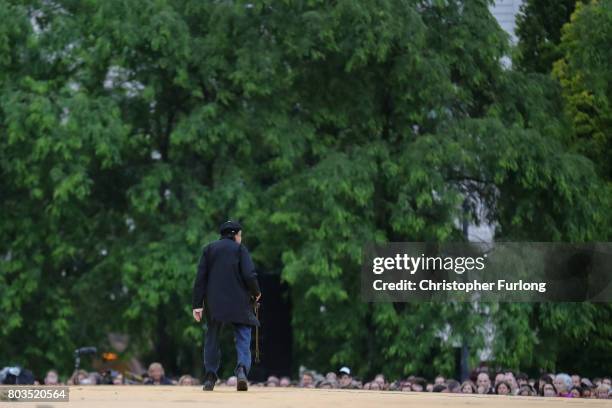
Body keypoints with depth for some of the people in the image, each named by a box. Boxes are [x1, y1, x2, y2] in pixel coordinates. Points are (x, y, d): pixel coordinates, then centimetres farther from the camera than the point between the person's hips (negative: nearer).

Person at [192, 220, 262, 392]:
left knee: (212, 338, 11)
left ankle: (210, 377, 7)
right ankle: (242, 368, -23)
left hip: (214, 302, 3)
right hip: (238, 302, -3)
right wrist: (256, 293, 10)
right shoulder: (240, 249, 2)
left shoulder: (208, 249, 10)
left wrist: (197, 304, 3)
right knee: (243, 337, -1)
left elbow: (200, 278, 4)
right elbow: (249, 275, -8)